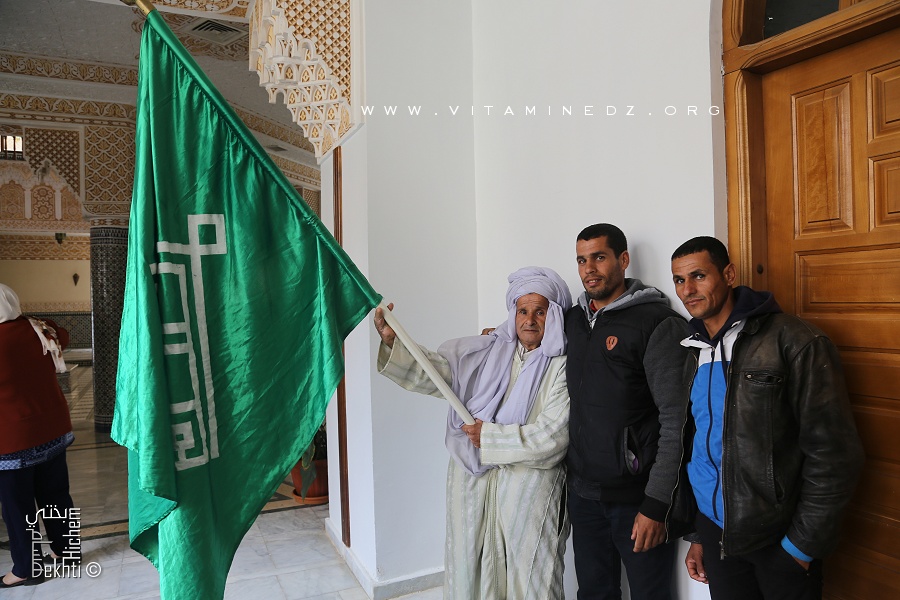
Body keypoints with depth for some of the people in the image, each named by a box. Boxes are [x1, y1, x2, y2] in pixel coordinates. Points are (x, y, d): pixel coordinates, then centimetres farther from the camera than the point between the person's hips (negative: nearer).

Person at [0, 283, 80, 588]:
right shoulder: (38, 330, -3)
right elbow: (63, 335, 20)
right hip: (53, 428, 6)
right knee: (55, 494, 19)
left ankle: (27, 569, 22)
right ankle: (68, 548, 32)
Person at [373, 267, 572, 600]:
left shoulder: (564, 366, -8)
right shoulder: (485, 350, 6)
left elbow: (550, 437, -15)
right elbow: (433, 369, 0)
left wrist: (488, 436, -11)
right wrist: (392, 341, -15)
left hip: (530, 487, -4)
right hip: (471, 479, 4)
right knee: (469, 573, 16)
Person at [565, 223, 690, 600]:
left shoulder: (656, 323, -12)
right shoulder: (574, 319, 7)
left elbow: (677, 420, -15)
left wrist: (656, 505, -17)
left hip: (637, 497, -5)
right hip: (583, 493, 6)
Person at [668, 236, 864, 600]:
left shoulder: (794, 343, -13)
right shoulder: (693, 355, 6)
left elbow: (834, 453, -14)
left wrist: (803, 545, -12)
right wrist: (696, 535, 12)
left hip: (779, 539, -5)